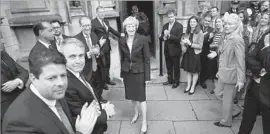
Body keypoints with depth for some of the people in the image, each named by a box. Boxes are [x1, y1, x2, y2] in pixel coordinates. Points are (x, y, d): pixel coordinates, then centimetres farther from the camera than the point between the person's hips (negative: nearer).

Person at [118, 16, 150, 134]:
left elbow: (147, 59, -9)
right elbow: (122, 58, 6)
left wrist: (147, 76, -10)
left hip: (139, 72, -3)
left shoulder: (142, 39, -12)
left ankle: (145, 122, 20)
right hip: (127, 72, 4)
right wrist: (122, 74, 8)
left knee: (141, 96, 3)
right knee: (132, 95, 18)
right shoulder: (121, 41, -2)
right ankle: (136, 113, 43)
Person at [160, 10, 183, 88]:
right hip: (167, 50, 5)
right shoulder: (165, 25, 8)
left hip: (175, 50, -5)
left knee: (176, 67, 9)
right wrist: (163, 37, -17)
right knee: (169, 67, 18)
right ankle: (170, 80, 35)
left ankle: (176, 81, 25)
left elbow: (179, 38, -18)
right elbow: (160, 38, 5)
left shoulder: (179, 26, -10)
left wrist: (169, 35, -26)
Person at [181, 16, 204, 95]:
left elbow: (200, 46, -13)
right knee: (188, 70, 13)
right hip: (188, 53, 5)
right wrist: (184, 42, -8)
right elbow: (183, 41, 15)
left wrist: (190, 44, -21)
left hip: (195, 54, -5)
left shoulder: (200, 33, -11)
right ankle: (188, 86, 27)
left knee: (195, 72, 7)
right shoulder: (188, 32, 5)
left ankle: (193, 87, 21)